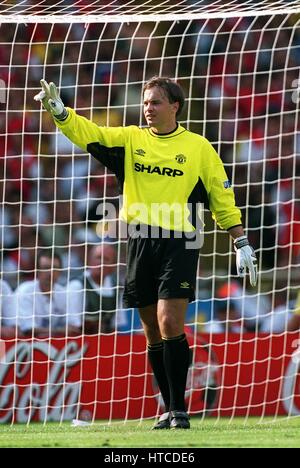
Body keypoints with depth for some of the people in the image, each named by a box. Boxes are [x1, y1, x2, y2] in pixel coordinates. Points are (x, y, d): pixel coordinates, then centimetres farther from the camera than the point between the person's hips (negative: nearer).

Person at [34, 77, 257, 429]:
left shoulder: (198, 147, 5)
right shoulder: (130, 139, 11)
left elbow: (221, 197, 9)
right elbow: (88, 134, -1)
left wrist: (241, 244, 6)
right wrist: (58, 109, -18)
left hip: (180, 244, -3)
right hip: (141, 243, 3)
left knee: (170, 323, -15)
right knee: (153, 332, 7)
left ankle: (179, 409, -8)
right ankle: (170, 409, 17)